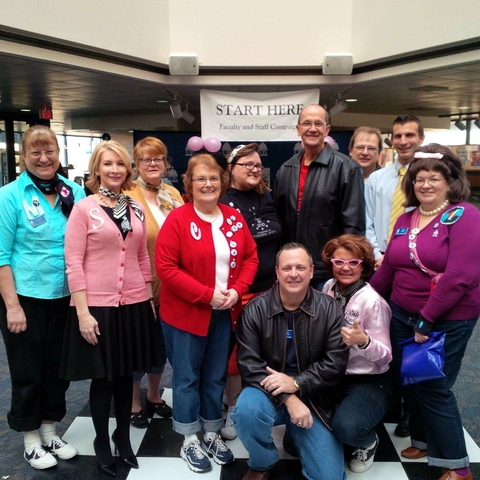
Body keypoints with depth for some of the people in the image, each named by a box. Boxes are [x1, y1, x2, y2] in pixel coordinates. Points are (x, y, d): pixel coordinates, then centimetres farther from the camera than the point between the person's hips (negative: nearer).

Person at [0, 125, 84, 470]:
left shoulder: (75, 193, 1)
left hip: (65, 297, 4)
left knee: (58, 368, 16)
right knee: (28, 372, 10)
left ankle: (50, 432, 36)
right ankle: (31, 441, 30)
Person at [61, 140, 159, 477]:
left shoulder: (136, 209, 8)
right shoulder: (83, 209, -6)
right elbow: (73, 263, -10)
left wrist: (150, 299, 11)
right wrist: (82, 312, -14)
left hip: (134, 303, 4)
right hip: (97, 305, -4)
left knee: (126, 374, 15)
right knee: (103, 376, 9)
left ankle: (124, 437, 34)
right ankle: (102, 443, 29)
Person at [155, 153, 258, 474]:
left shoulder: (234, 218, 3)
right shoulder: (177, 220, -12)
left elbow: (250, 257, 8)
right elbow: (166, 268, -17)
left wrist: (237, 290, -9)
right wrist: (207, 294, -20)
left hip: (224, 313, 5)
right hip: (186, 313, -4)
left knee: (216, 376, 16)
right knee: (187, 376, 9)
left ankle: (213, 434, 34)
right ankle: (190, 441, 26)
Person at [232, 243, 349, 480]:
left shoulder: (328, 308, -6)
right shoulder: (255, 309, -10)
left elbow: (336, 362, -9)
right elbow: (249, 365, -14)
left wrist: (296, 383, -21)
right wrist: (287, 399, -23)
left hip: (314, 398, 1)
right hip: (269, 392, -1)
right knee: (246, 410, -34)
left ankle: (296, 435, 26)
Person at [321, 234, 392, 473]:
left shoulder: (372, 301, -18)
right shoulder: (329, 288, -1)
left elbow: (385, 355, -16)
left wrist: (363, 341, -36)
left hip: (369, 382, -5)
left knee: (346, 427, -31)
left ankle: (368, 442, 7)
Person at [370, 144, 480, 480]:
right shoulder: (405, 220, 7)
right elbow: (388, 269, 12)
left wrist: (426, 320, -20)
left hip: (447, 320, -6)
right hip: (402, 315, 6)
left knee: (433, 387, 1)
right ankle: (423, 441, 37)